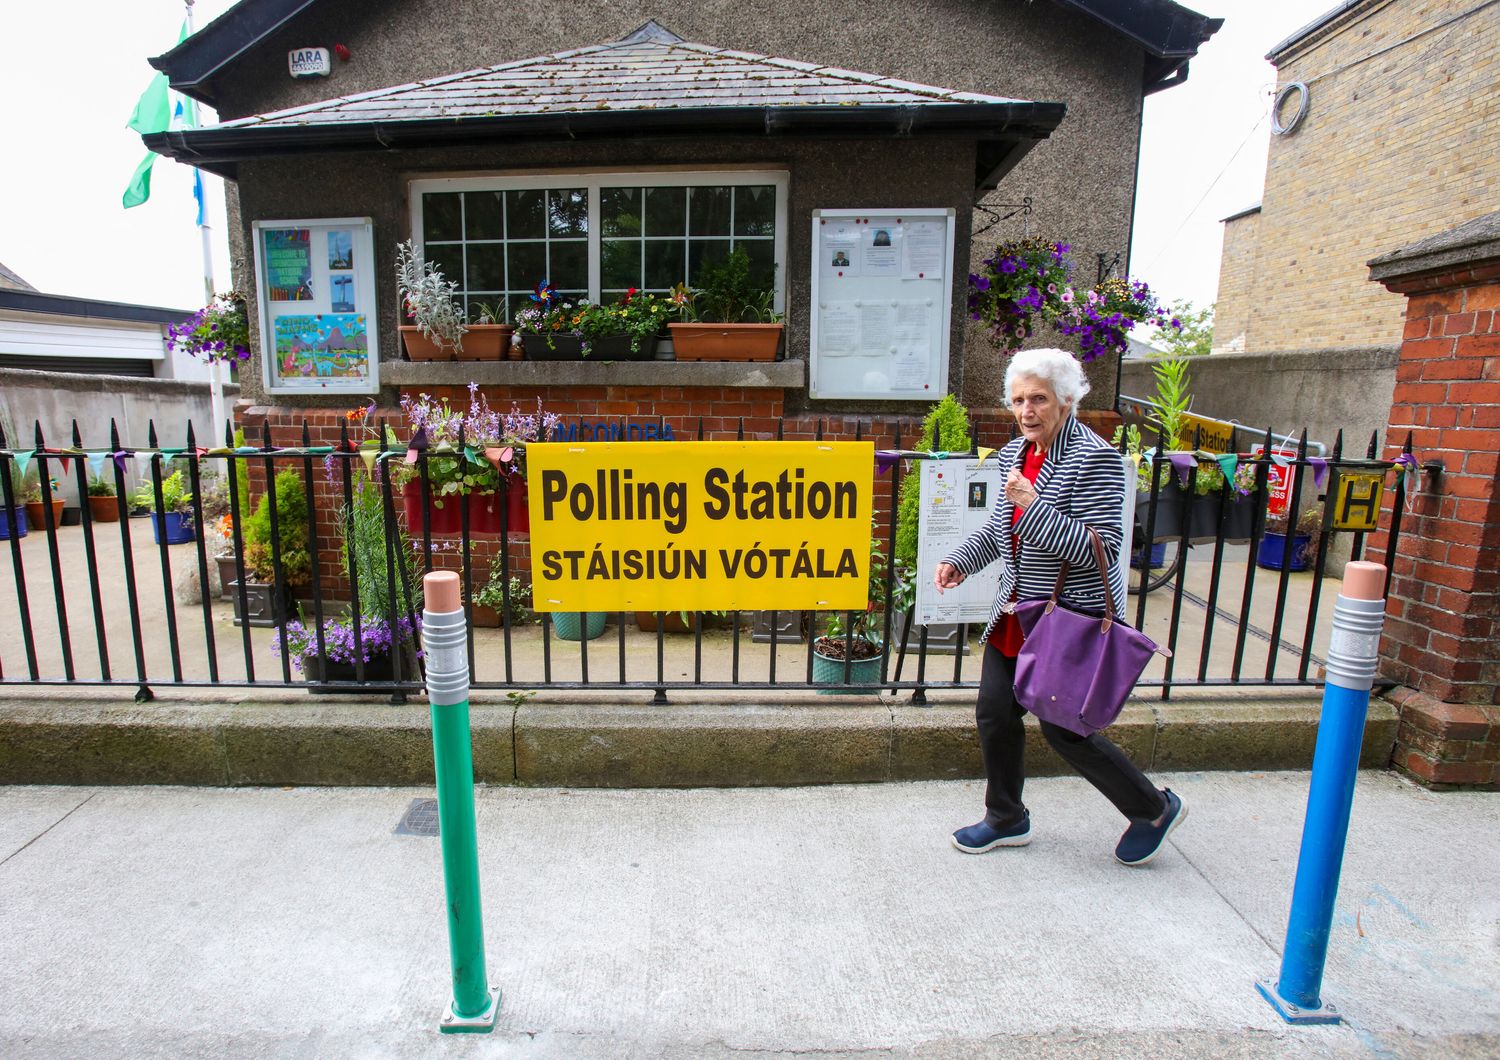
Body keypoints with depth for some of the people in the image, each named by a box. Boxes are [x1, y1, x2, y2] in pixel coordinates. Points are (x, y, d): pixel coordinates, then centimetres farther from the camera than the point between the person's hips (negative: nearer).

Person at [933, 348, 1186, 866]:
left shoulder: (1093, 458, -18)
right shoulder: (1015, 452, 6)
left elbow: (1102, 548, -26)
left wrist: (1032, 505, -30)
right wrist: (960, 560, 9)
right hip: (1016, 612, 8)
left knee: (1063, 726, 1)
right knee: (995, 712, 11)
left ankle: (1154, 809, 27)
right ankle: (1006, 819, 33)